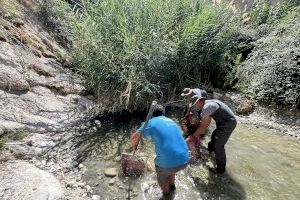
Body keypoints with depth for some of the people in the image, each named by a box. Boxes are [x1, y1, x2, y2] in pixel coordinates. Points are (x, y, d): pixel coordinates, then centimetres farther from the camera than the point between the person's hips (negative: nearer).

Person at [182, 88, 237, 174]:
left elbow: (203, 126, -19)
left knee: (218, 145, -3)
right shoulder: (208, 103, 5)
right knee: (214, 136, 29)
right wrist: (199, 134, 12)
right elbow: (207, 122, 11)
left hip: (228, 123, -10)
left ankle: (221, 168, 13)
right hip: (224, 122, 10)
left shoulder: (206, 107, -26)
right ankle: (210, 149, 59)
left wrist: (193, 136, -9)